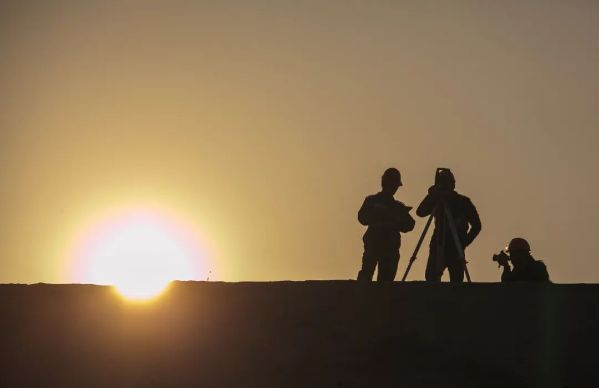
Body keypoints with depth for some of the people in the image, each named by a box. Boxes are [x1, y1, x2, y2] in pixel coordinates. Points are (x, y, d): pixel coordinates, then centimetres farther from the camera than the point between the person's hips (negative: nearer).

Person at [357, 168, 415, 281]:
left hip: (391, 247, 3)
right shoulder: (372, 201, 11)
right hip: (373, 244, -3)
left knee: (386, 278, -6)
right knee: (367, 273, -18)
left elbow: (408, 225, 8)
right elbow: (362, 218, -5)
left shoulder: (398, 206, 19)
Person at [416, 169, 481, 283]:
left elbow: (476, 225, 1)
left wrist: (465, 242, -9)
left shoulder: (463, 202, 0)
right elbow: (420, 212, -7)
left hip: (455, 248, -3)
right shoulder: (437, 201, 8)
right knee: (431, 277, -8)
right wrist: (431, 196, -19)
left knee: (456, 281, -6)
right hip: (438, 246, 3)